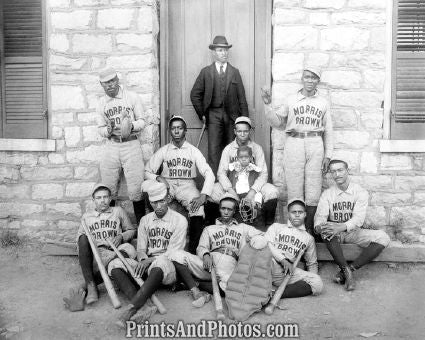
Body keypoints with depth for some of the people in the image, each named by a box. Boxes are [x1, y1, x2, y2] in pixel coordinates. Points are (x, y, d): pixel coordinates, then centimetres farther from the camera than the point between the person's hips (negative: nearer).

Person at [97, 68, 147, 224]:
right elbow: (100, 128, 12)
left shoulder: (132, 97, 3)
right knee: (109, 189, 5)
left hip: (131, 145, -3)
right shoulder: (102, 103, 11)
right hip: (111, 146, 3)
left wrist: (131, 126, -18)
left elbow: (142, 121, 3)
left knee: (136, 189, -5)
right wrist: (108, 130, -11)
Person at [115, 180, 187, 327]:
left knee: (159, 264, -41)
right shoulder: (145, 220, 16)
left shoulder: (179, 220, 1)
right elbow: (141, 248, 11)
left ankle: (131, 308, -47)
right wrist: (143, 259, -13)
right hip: (147, 265, 5)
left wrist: (149, 261, -17)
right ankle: (142, 306, -39)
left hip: (169, 267, -5)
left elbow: (173, 253, -6)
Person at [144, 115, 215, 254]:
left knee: (198, 210, -33)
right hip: (167, 184, 1)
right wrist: (158, 178, -15)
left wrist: (203, 196, -19)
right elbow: (147, 172, 9)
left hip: (187, 185, -1)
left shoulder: (193, 151, 6)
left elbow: (208, 174, -4)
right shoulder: (163, 151, 10)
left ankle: (193, 249, -25)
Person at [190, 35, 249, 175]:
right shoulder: (206, 72, 8)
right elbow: (195, 95, 10)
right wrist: (202, 114, 3)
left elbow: (242, 97, 9)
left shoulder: (235, 72, 12)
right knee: (213, 151, -7)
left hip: (232, 116, 2)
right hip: (214, 115, -1)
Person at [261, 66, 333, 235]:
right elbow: (278, 123, 12)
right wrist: (268, 105, 1)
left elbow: (328, 131, 13)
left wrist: (328, 155, 7)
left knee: (313, 191, 0)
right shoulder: (291, 100, 11)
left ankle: (309, 228, 8)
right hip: (294, 144, 0)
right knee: (294, 188, -2)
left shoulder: (323, 102, 14)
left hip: (315, 145, 1)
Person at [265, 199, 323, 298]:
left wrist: (311, 281, 6)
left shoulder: (309, 238, 28)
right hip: (272, 265, -2)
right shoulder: (276, 226, 22)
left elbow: (312, 263, 28)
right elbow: (267, 243, 3)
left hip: (290, 271, 2)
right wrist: (283, 260, -13)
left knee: (318, 283, -25)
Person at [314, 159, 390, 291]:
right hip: (335, 233, 0)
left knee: (383, 237, -25)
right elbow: (320, 215, -10)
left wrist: (342, 227, -38)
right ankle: (346, 271, -28)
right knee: (326, 231, -35)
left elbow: (359, 218, -18)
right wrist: (319, 226, -36)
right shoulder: (327, 194, 2)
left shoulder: (360, 192, -4)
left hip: (354, 231, 0)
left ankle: (350, 269, -24)